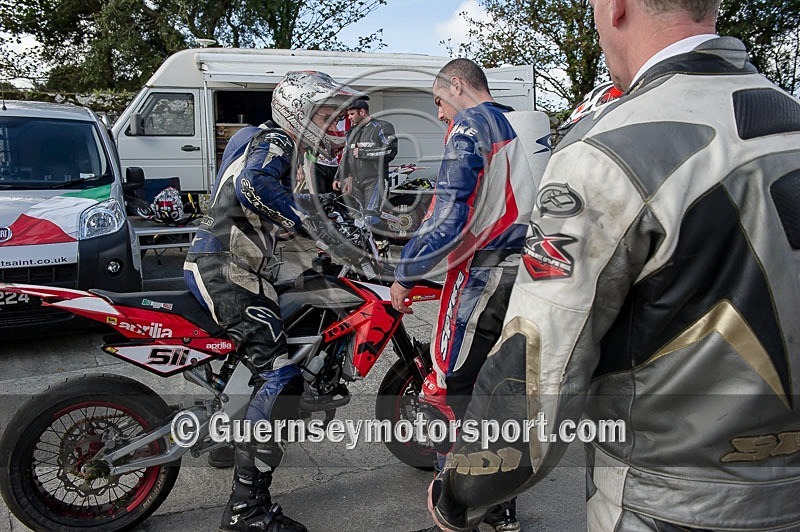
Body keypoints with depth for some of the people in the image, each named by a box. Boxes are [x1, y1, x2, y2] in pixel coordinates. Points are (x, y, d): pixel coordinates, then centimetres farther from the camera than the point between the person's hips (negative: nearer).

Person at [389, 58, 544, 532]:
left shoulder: (470, 126, -9)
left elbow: (450, 215, -18)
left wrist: (406, 274, -11)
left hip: (484, 275, -9)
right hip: (530, 275, 9)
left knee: (450, 394, -1)